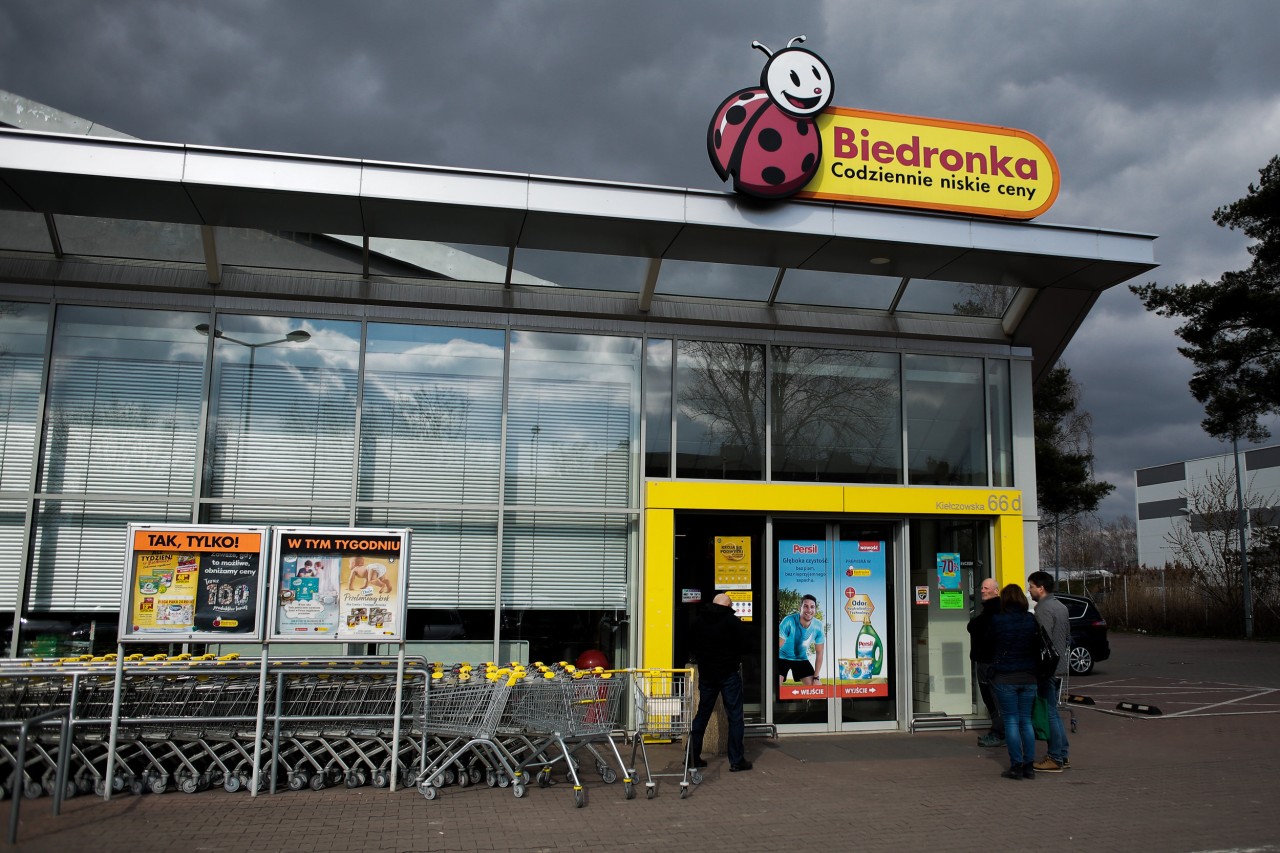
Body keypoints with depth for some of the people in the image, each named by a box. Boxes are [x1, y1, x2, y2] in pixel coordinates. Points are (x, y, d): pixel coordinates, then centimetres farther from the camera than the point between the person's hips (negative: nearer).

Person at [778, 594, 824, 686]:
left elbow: (819, 653, -6)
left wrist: (816, 677, -8)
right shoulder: (789, 621, -30)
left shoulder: (818, 627, -18)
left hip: (801, 658, 4)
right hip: (783, 657, -4)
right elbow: (777, 646, -28)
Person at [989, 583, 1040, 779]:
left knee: (1011, 721, 2)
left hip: (1005, 677, -3)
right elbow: (1038, 647, 6)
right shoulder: (1032, 620, 0)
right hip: (1028, 677, 3)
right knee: (1026, 720, 11)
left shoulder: (996, 620, -10)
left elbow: (989, 645, -1)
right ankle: (1029, 765, 12)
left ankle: (1016, 766, 2)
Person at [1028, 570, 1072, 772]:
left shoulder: (1044, 609, -17)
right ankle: (1062, 757, 19)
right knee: (1053, 712, 15)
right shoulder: (1060, 606, 14)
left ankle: (1055, 759, 1)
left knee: (1049, 712, -3)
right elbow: (1067, 637, 20)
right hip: (1060, 666, 10)